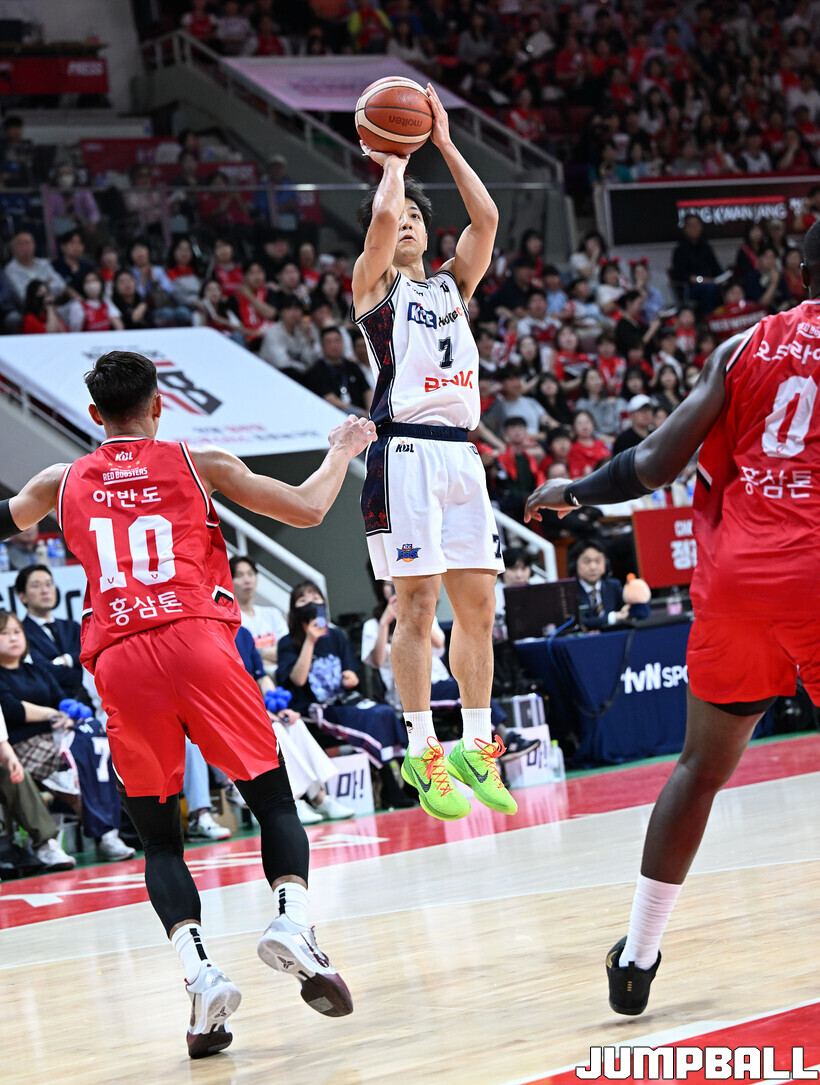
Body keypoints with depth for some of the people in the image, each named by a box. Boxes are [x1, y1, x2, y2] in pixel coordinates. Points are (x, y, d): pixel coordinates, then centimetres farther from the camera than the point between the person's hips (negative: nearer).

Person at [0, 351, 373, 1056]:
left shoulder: (62, 483, 19)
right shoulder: (199, 464, 15)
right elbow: (307, 509, 19)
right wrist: (343, 450, 37)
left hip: (117, 659, 1)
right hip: (196, 639, -1)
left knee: (159, 836, 10)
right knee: (274, 799, 9)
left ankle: (198, 970, -11)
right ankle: (292, 922, -19)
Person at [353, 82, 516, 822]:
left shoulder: (452, 284, 20)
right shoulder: (374, 287, 5)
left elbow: (487, 217, 5)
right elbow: (382, 215, -14)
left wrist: (444, 144, 8)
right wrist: (394, 156, 3)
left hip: (461, 452, 6)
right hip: (407, 451, -6)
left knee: (478, 603, 4)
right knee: (417, 603, -8)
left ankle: (476, 748, 11)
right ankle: (423, 755, -6)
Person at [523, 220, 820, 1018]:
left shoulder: (744, 347, 9)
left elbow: (657, 464, 4)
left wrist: (570, 493, 19)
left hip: (736, 575, 4)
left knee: (702, 765, 17)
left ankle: (637, 957, 18)